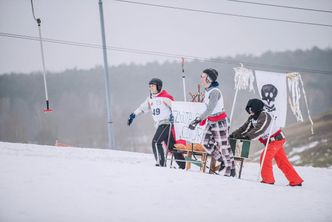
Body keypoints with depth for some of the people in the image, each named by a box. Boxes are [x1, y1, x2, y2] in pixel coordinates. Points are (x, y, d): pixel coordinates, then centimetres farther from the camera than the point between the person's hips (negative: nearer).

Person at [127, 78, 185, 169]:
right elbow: (143, 107, 26)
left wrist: (173, 115, -29)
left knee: (156, 142, -18)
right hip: (159, 124, 8)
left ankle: (161, 164, -17)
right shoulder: (150, 98, 14)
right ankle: (182, 165, 11)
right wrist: (133, 115, 24)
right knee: (171, 146, 7)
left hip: (167, 123, -8)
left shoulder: (165, 97, -11)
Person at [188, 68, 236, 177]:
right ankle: (223, 161, 23)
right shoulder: (207, 90, 5)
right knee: (206, 144, 8)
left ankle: (231, 169, 10)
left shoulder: (214, 92, -23)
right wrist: (203, 120, 17)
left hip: (220, 121, -9)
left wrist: (197, 120, -31)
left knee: (223, 146, -1)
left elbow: (210, 110, -29)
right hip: (211, 121, 9)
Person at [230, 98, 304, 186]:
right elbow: (245, 128, 0)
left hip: (276, 139, -9)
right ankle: (296, 181, 13)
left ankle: (268, 179, -14)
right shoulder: (252, 118, 5)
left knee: (265, 157, -19)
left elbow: (259, 130, -34)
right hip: (269, 141, 9)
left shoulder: (264, 116, -22)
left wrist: (247, 136, -41)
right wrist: (234, 134, -13)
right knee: (282, 162, 9)